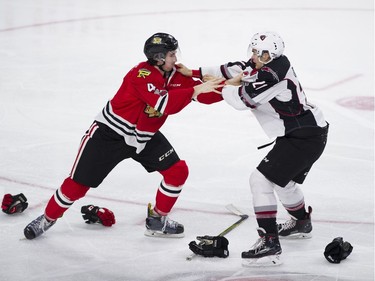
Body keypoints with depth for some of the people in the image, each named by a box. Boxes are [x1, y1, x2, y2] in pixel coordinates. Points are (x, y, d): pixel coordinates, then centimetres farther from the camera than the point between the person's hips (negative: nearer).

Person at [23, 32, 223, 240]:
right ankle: (48, 218, 21)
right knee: (78, 183, -3)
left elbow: (205, 95, -5)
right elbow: (164, 104, -40)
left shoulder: (176, 76, -5)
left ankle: (157, 220, 13)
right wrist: (195, 90, -39)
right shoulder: (142, 74, -28)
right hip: (110, 133, -7)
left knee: (178, 171, -3)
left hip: (145, 136, 7)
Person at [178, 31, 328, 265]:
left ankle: (270, 243, -17)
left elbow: (242, 99, -21)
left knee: (261, 179, -14)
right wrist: (194, 73, 14)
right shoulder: (275, 64, 7)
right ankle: (302, 224, 55)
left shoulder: (272, 74, -22)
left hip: (304, 138, -11)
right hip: (311, 131, 11)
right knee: (283, 180, 31)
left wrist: (223, 87, 2)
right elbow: (237, 70, 12)